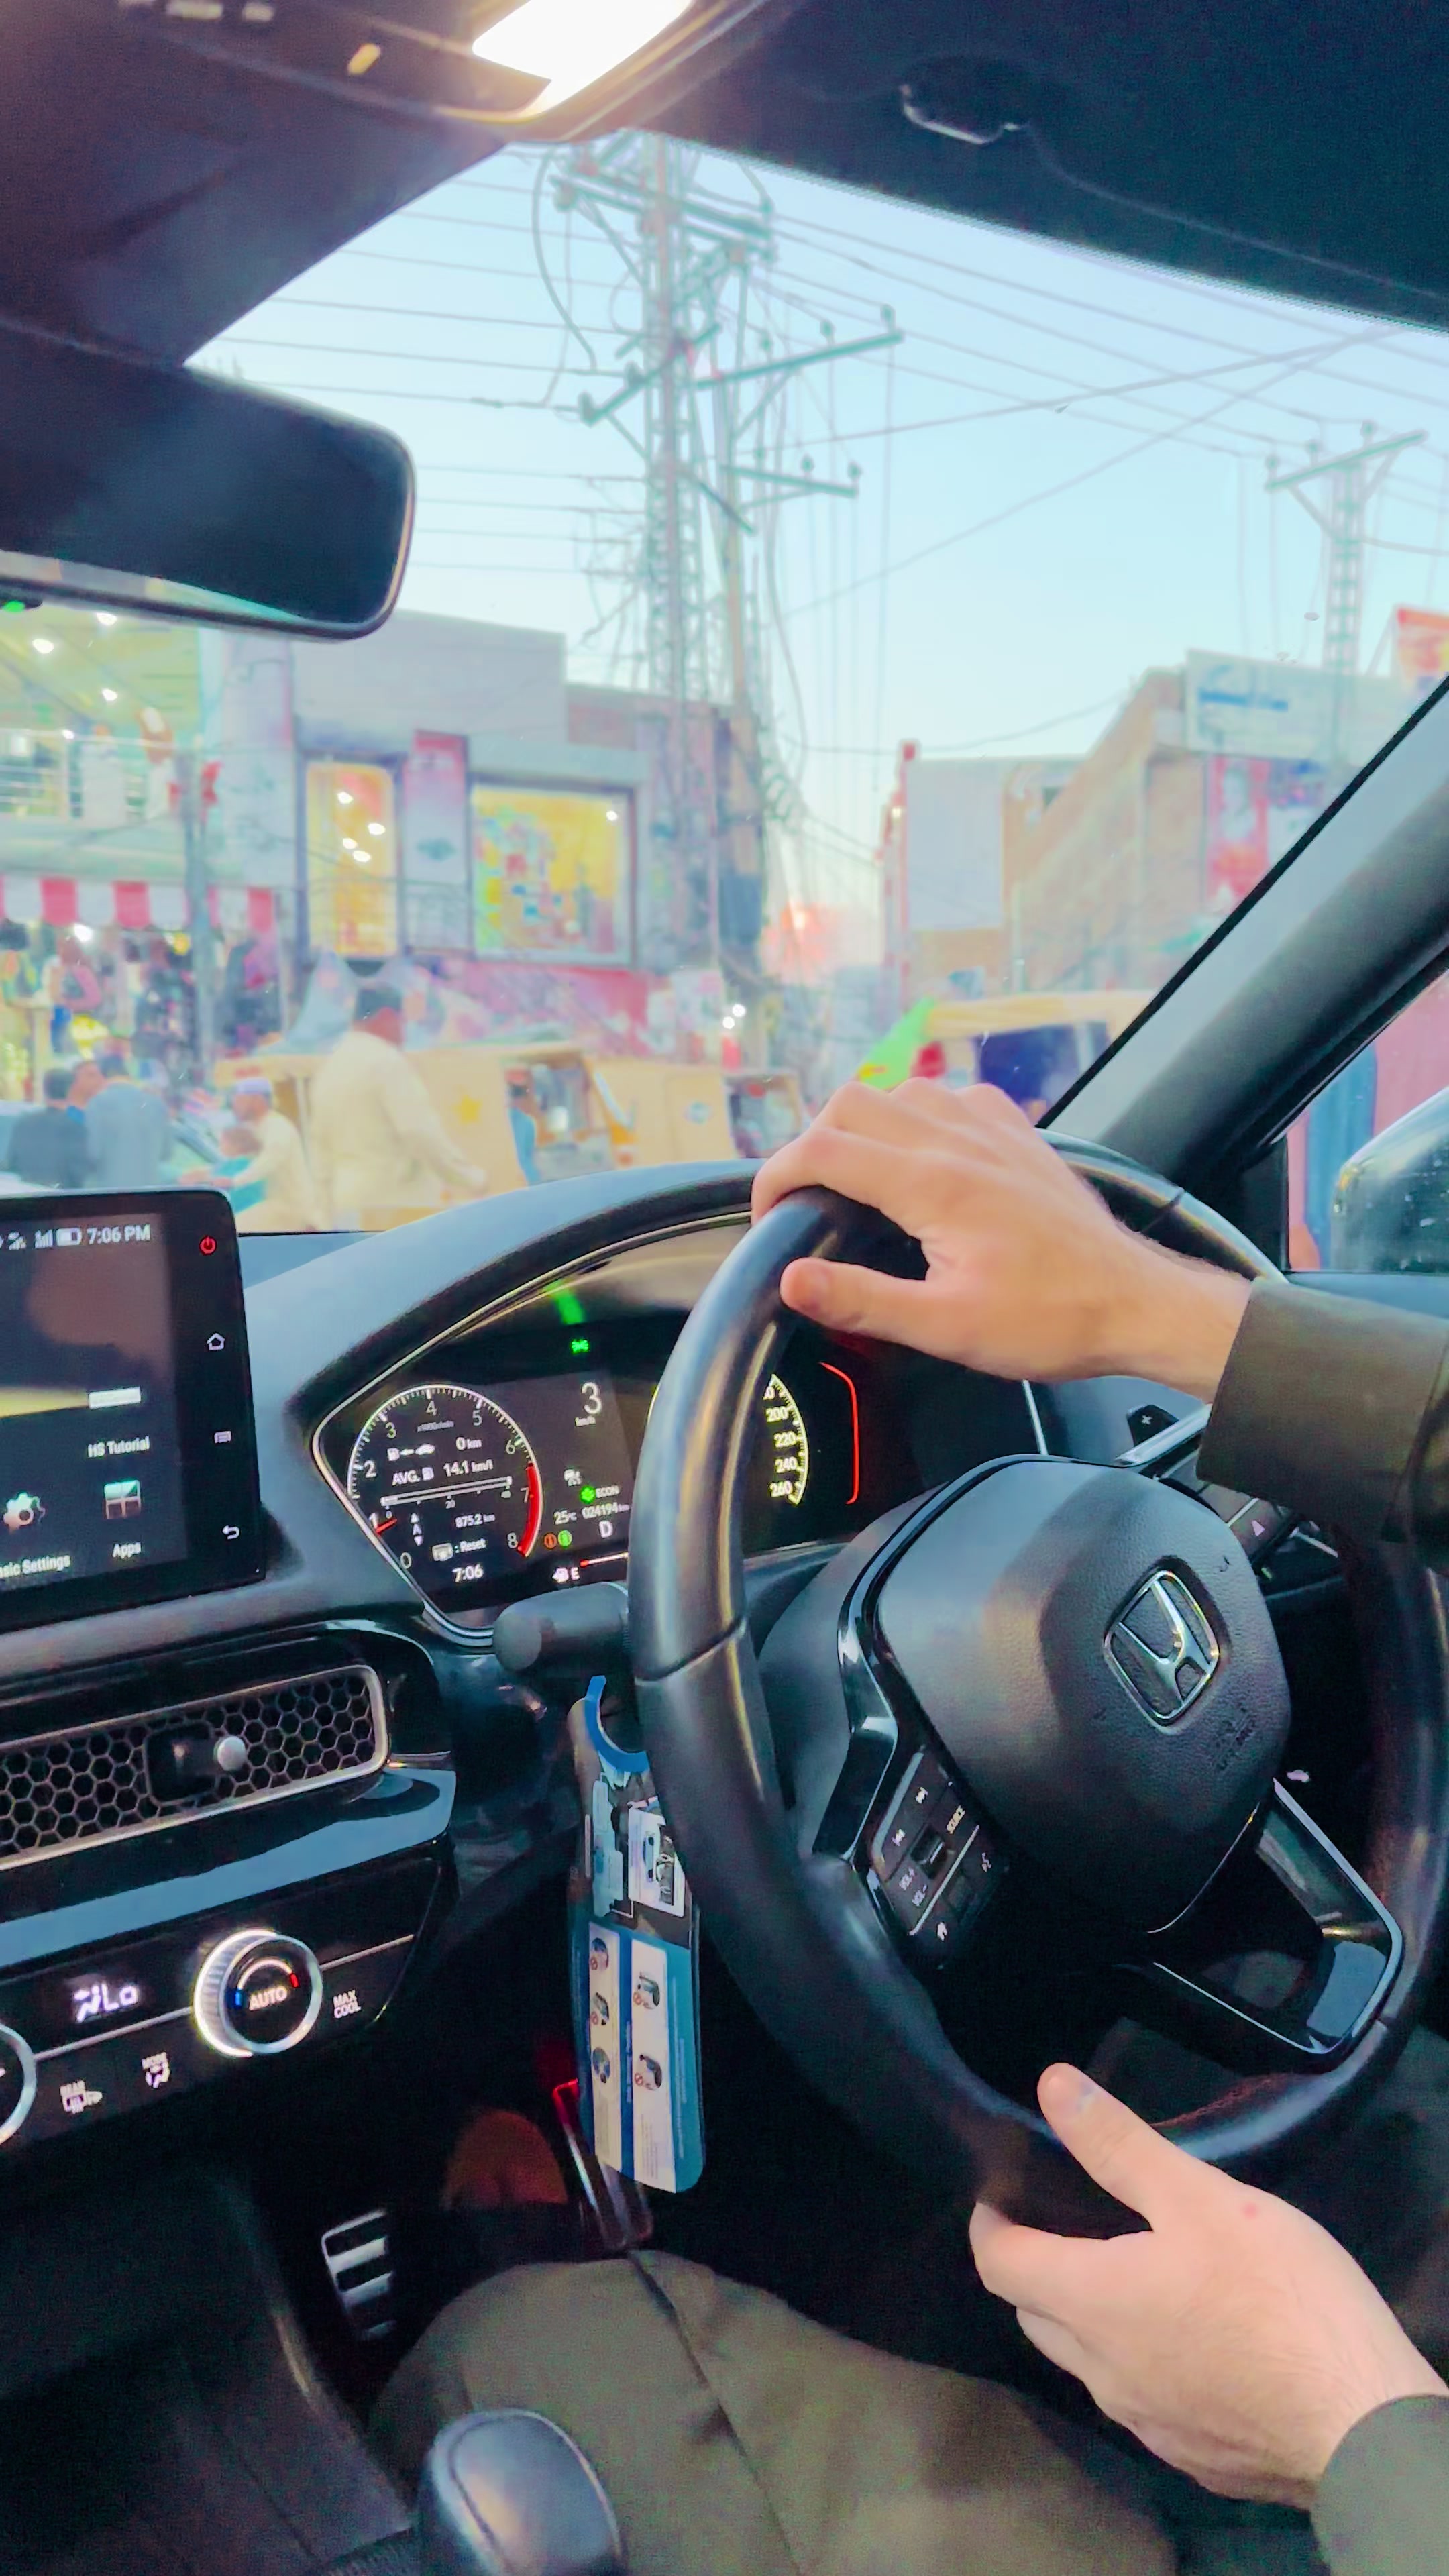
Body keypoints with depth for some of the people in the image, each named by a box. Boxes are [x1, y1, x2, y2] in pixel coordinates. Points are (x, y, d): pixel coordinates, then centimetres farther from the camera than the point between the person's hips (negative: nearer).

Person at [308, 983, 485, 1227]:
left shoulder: (329, 1069, 16)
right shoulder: (387, 1062, -11)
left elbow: (321, 1146, 19)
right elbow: (421, 1133, -18)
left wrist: (331, 1214, 23)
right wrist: (470, 1180, -11)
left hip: (349, 1203, 9)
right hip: (397, 1204, -8)